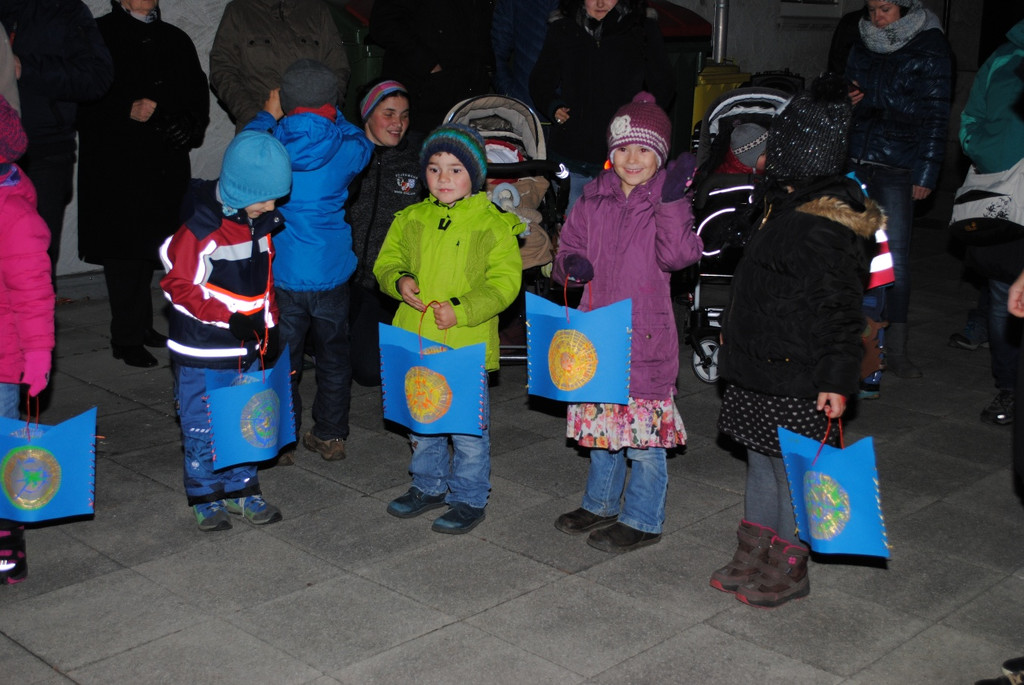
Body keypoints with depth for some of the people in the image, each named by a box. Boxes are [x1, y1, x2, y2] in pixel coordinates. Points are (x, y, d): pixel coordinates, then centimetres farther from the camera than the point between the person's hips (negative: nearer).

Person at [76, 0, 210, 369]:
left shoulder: (175, 40, 16)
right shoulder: (99, 35, 2)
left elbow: (198, 94, 17)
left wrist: (190, 124, -3)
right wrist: (127, 110, -18)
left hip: (166, 165, 4)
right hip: (116, 164, -4)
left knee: (148, 243, 8)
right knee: (124, 247, -5)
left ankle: (141, 327, 20)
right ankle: (127, 338, 2)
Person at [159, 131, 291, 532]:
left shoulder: (261, 224, 3)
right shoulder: (201, 229, -20)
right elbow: (178, 286, -17)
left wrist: (269, 325, 12)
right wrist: (228, 318, -23)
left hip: (247, 348, 7)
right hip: (203, 352, -6)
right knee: (203, 427, 6)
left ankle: (241, 490, 29)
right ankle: (207, 498, 21)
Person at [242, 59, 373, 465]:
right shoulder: (346, 150, -9)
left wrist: (267, 116, 21)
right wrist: (330, 113, 22)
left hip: (283, 274, -1)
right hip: (333, 273, 2)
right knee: (333, 354, 16)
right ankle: (331, 436, 26)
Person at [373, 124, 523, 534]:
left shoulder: (493, 224, -7)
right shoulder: (411, 219, 7)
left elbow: (503, 284, -10)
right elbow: (387, 261, 15)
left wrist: (461, 311, -21)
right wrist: (398, 281, -8)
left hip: (467, 345, -5)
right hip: (416, 342, 5)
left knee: (468, 426, 4)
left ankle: (469, 499, 20)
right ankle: (429, 486, 37)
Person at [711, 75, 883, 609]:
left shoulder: (826, 228, -22)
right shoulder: (790, 205, 9)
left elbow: (842, 310, -20)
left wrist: (839, 378, -20)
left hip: (798, 376, -10)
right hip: (763, 367, 10)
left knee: (791, 468, 3)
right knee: (761, 461, 18)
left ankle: (788, 569, 18)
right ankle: (753, 555, 31)